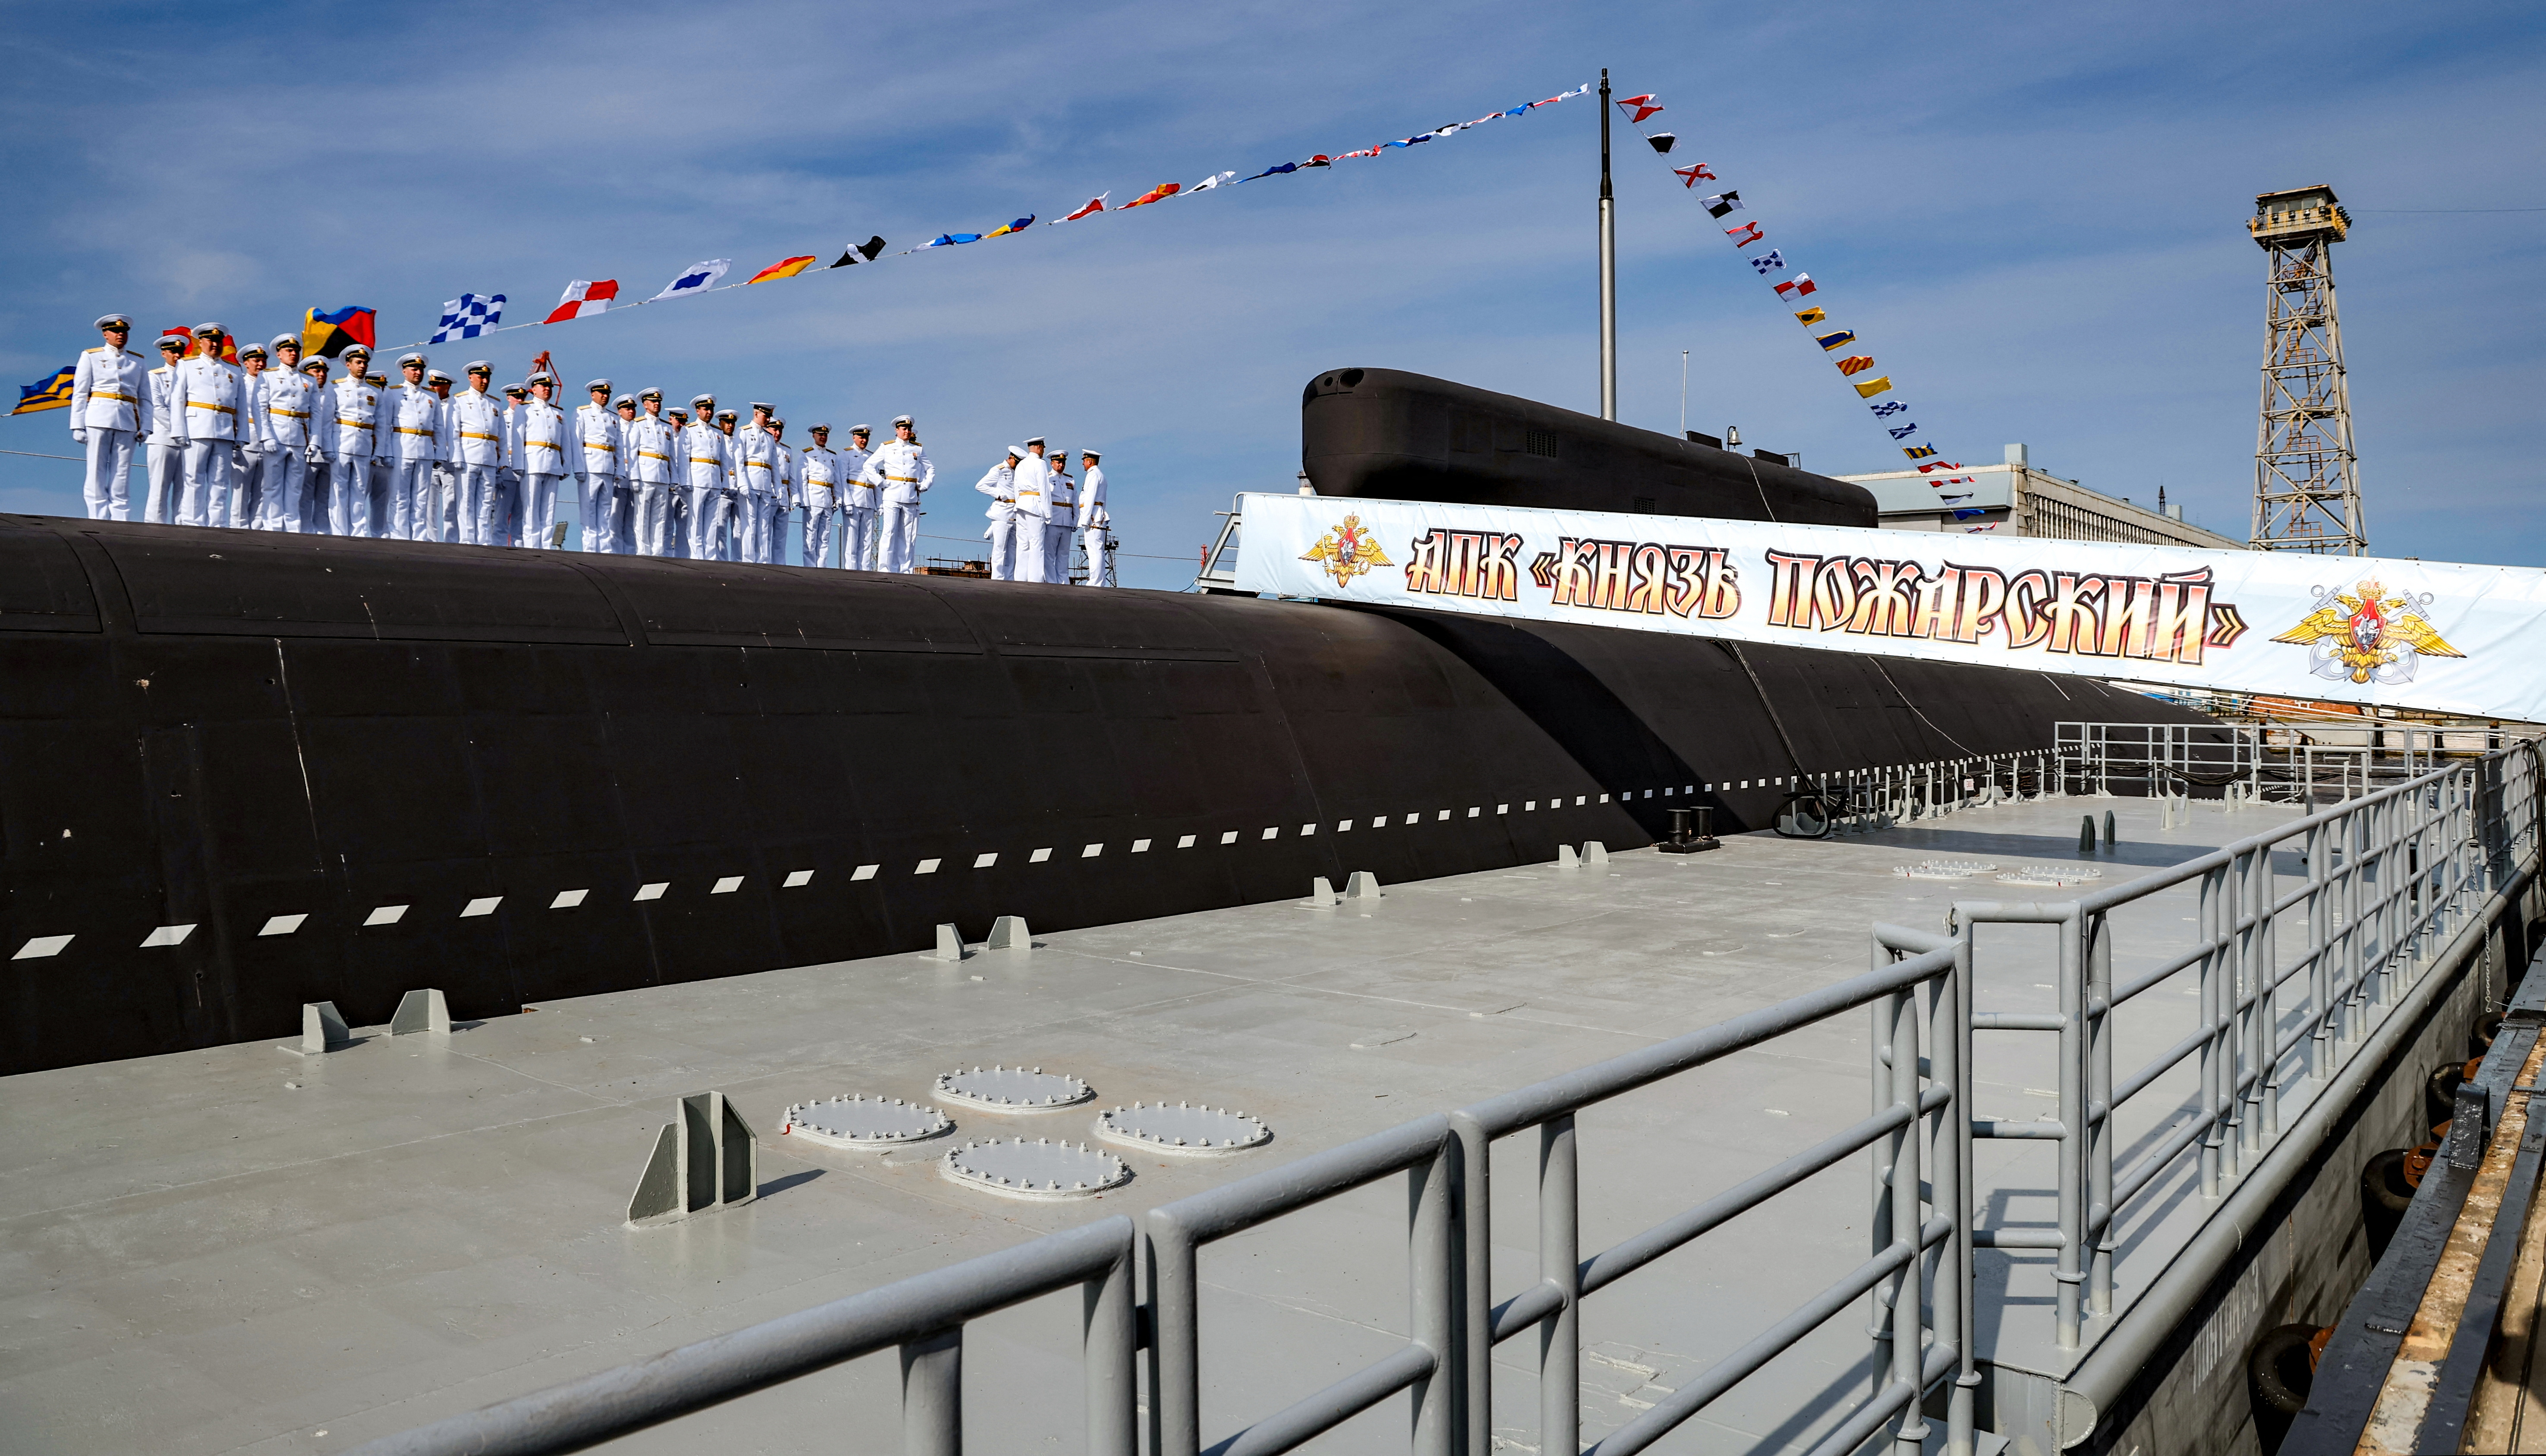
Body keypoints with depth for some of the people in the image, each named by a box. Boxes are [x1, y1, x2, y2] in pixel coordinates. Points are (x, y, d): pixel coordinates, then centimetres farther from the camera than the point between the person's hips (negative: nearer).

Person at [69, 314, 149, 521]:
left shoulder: (139, 362, 17)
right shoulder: (91, 357, 12)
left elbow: (145, 399, 14)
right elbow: (80, 394, 6)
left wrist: (145, 427, 1)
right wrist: (78, 426, -3)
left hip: (127, 424, 1)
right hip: (98, 419, -1)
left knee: (122, 479, -2)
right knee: (97, 476, -3)